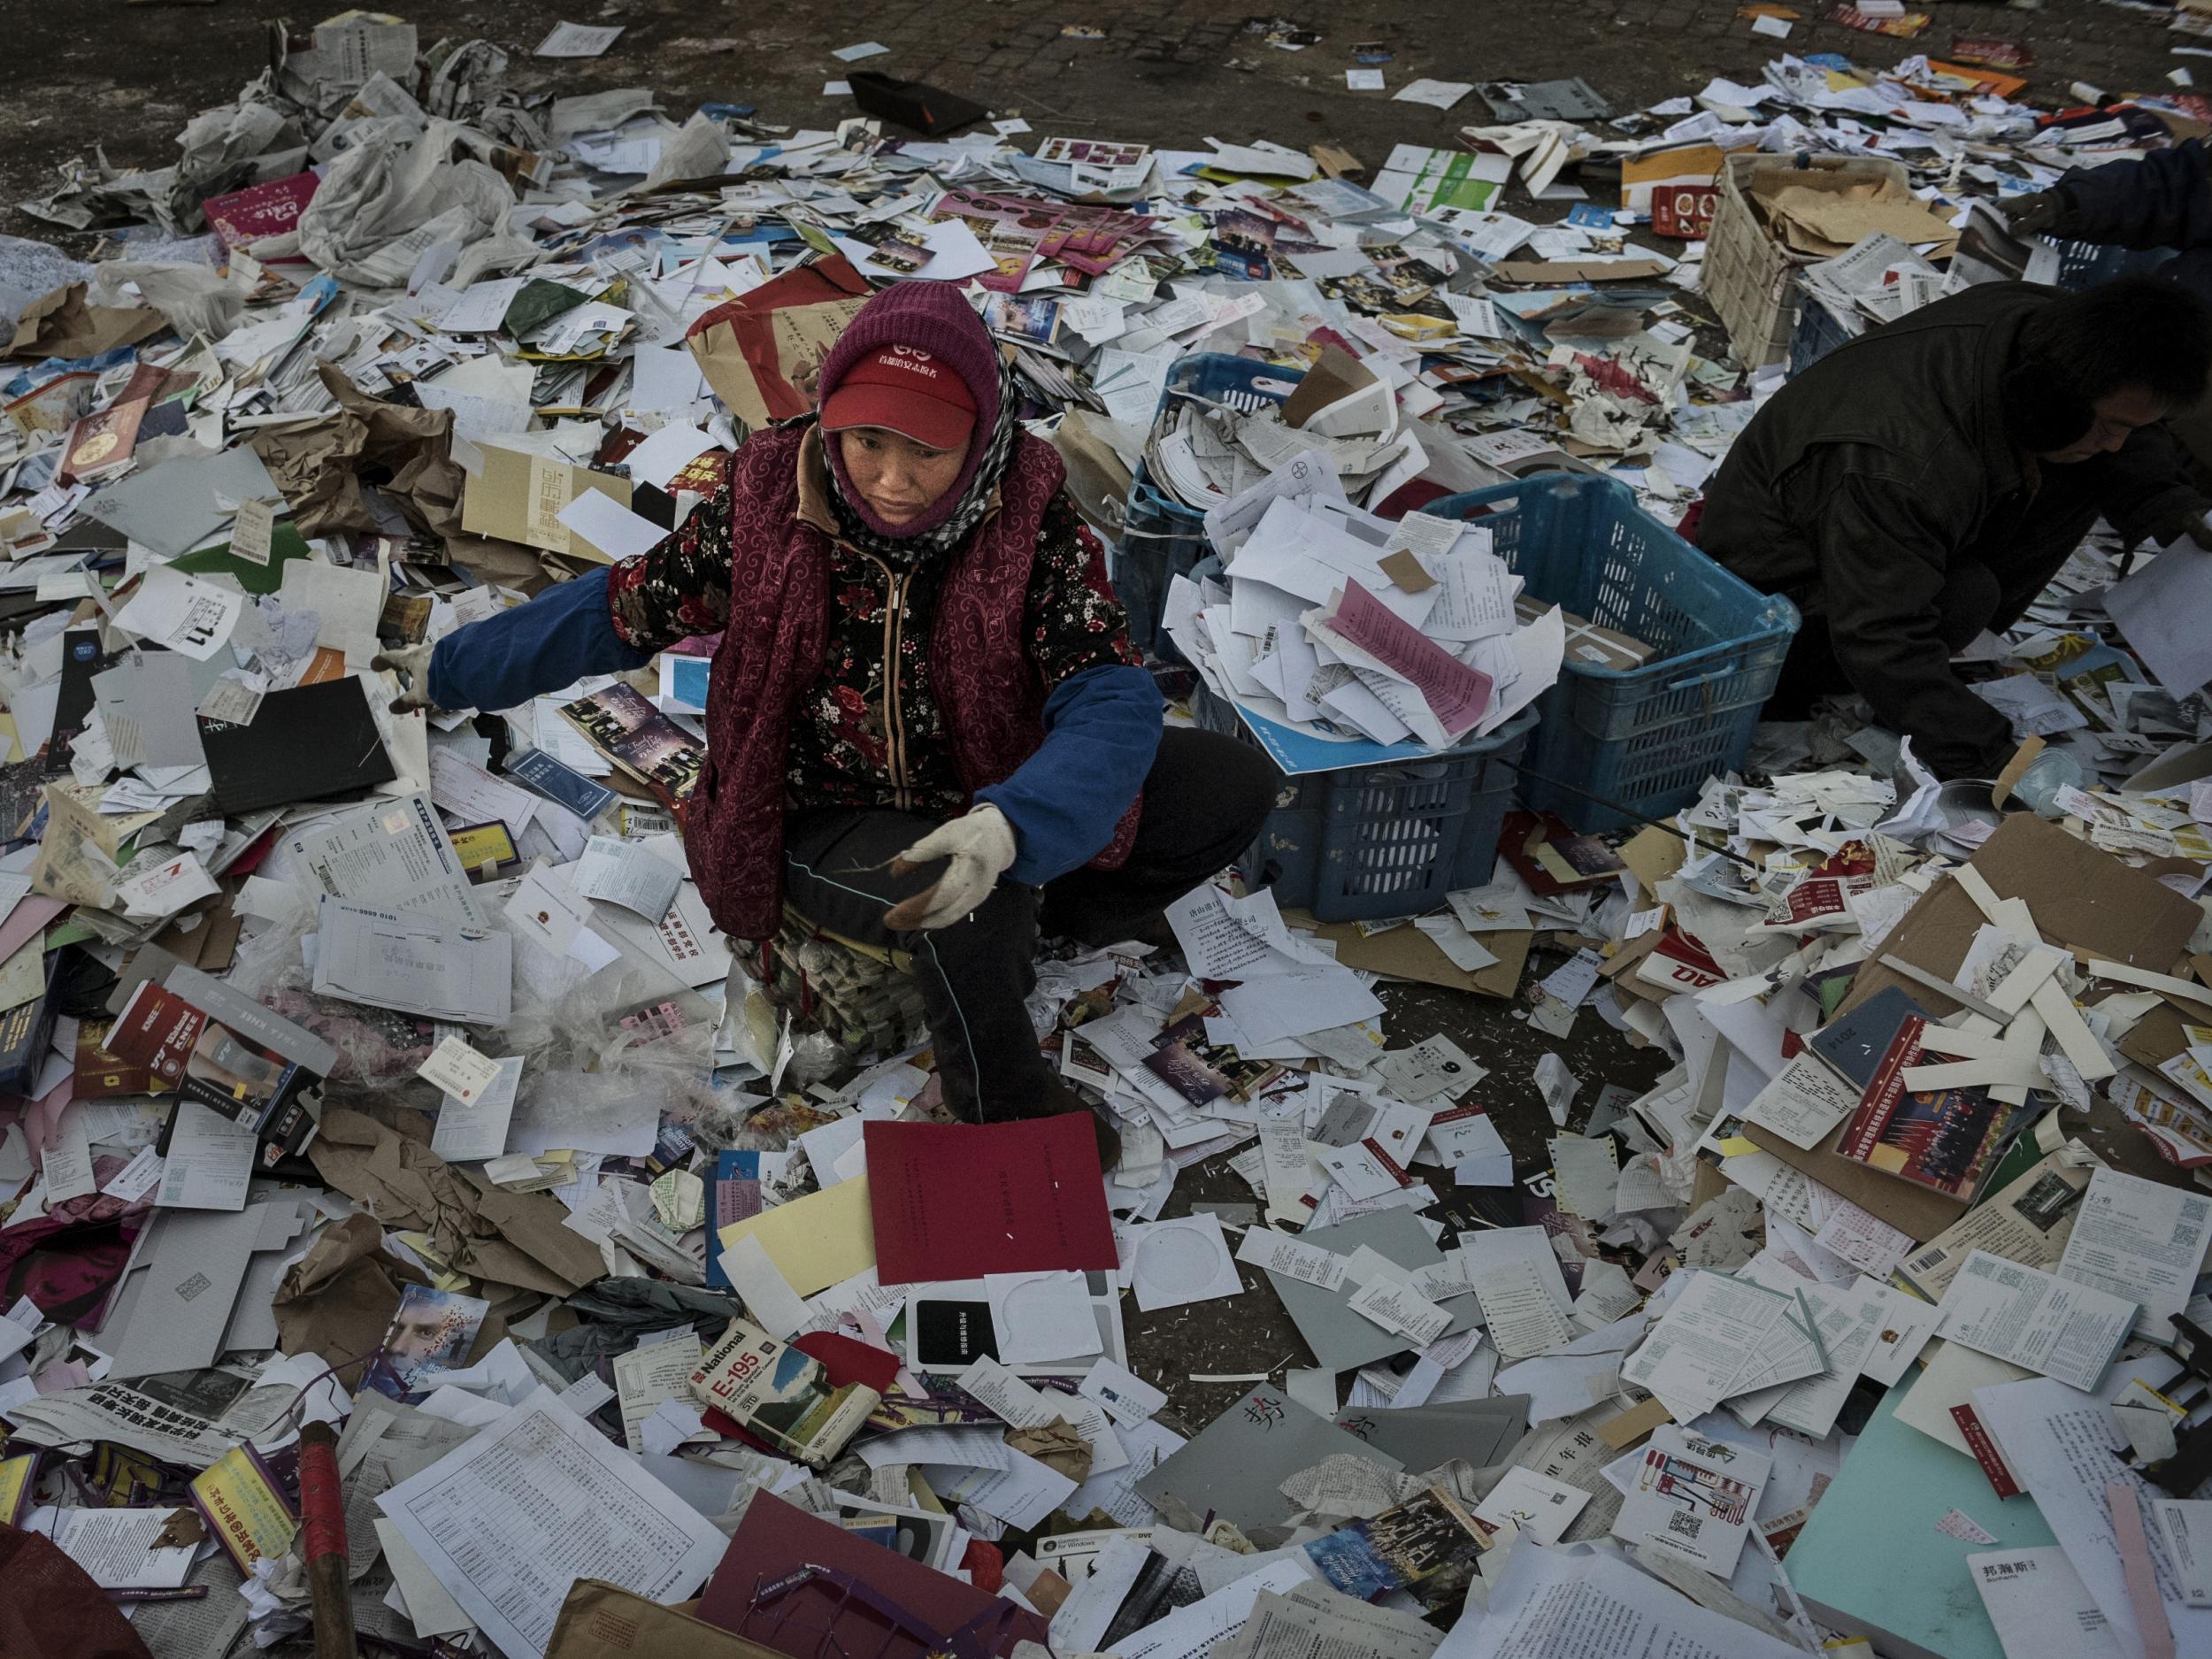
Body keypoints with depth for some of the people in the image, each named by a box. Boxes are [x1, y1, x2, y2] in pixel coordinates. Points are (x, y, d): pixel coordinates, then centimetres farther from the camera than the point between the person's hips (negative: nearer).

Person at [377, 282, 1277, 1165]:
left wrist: (1010, 824, -47)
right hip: (830, 822, -2)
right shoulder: (766, 502, -17)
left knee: (1238, 783, -8)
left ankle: (1048, 921, 13)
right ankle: (1005, 1102, -3)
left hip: (986, 794, 3)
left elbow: (1112, 702, -27)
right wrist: (450, 670, 8)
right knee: (976, 901, -35)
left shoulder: (1028, 517, -19)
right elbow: (624, 607, -1)